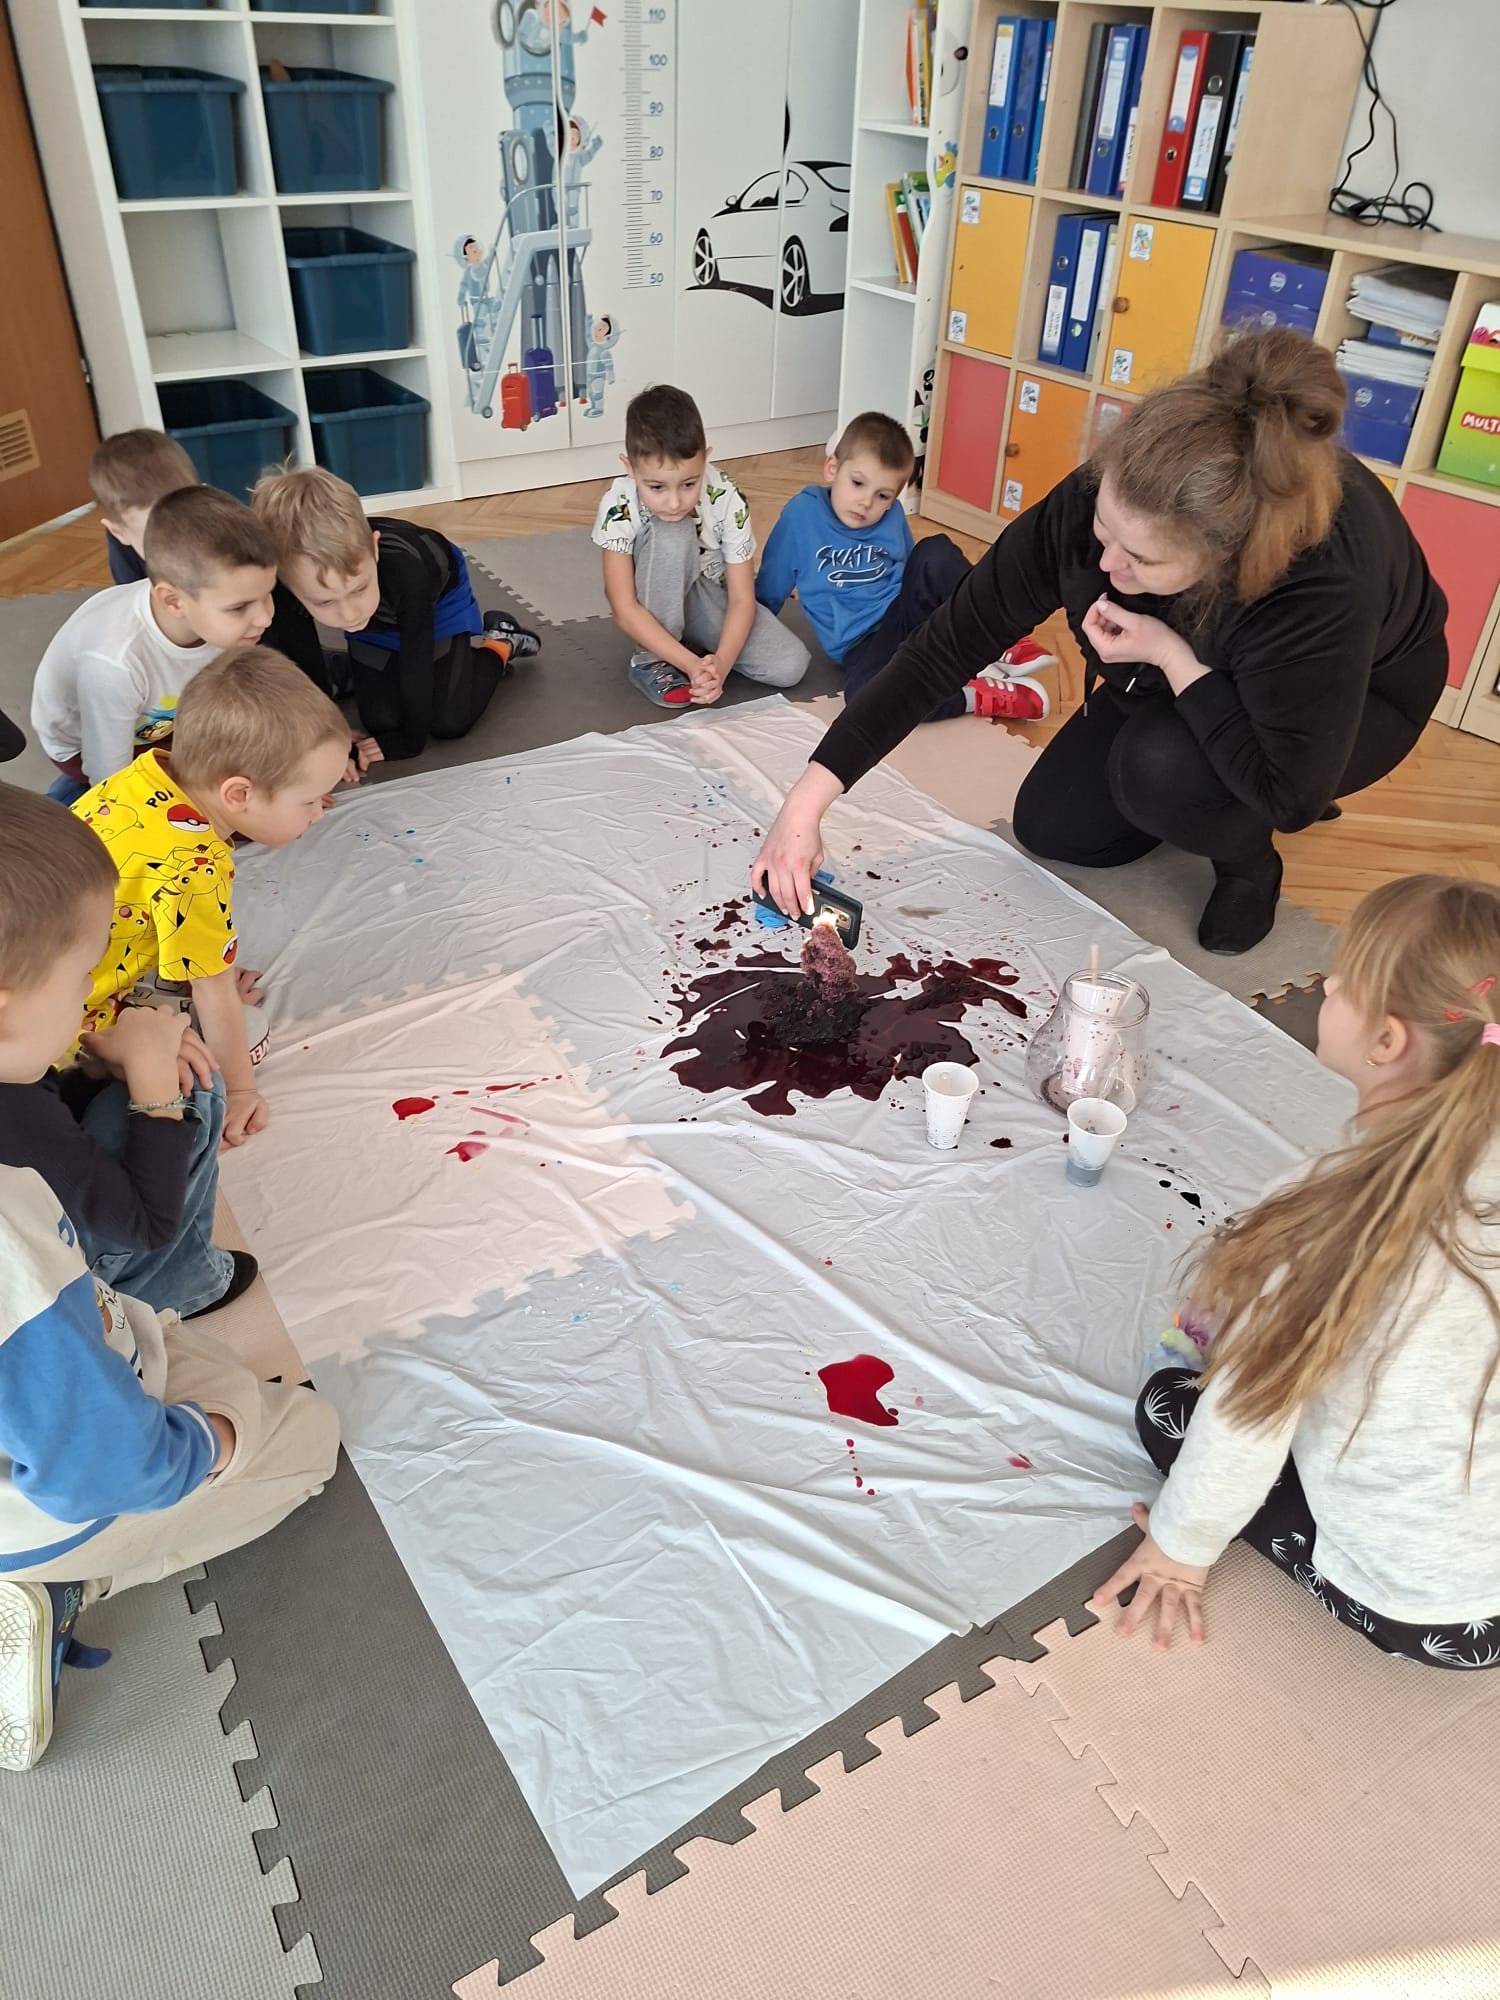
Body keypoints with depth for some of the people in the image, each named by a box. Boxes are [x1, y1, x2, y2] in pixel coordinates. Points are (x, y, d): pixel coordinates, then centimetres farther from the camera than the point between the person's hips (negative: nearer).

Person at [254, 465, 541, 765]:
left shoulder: (407, 573, -46)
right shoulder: (291, 585, -38)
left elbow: (415, 664, -34)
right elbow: (305, 668, -26)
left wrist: (410, 740, -25)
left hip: (439, 604, -3)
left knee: (449, 722, -10)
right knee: (380, 722, -7)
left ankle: (499, 642, 14)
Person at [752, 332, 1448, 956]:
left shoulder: (1327, 583, -45)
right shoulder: (1098, 499, -34)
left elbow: (1289, 797, -35)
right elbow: (950, 641, -28)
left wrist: (1172, 657, -38)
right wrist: (806, 802, -32)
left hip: (1361, 694, -4)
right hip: (1183, 670, 5)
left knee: (1161, 765, -33)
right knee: (1050, 828, 0)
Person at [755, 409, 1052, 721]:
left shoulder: (893, 516, 5)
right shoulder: (801, 514, -6)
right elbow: (769, 590, 4)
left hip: (908, 615, 3)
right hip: (862, 643, -3)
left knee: (935, 552, -24)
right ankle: (979, 696, -27)